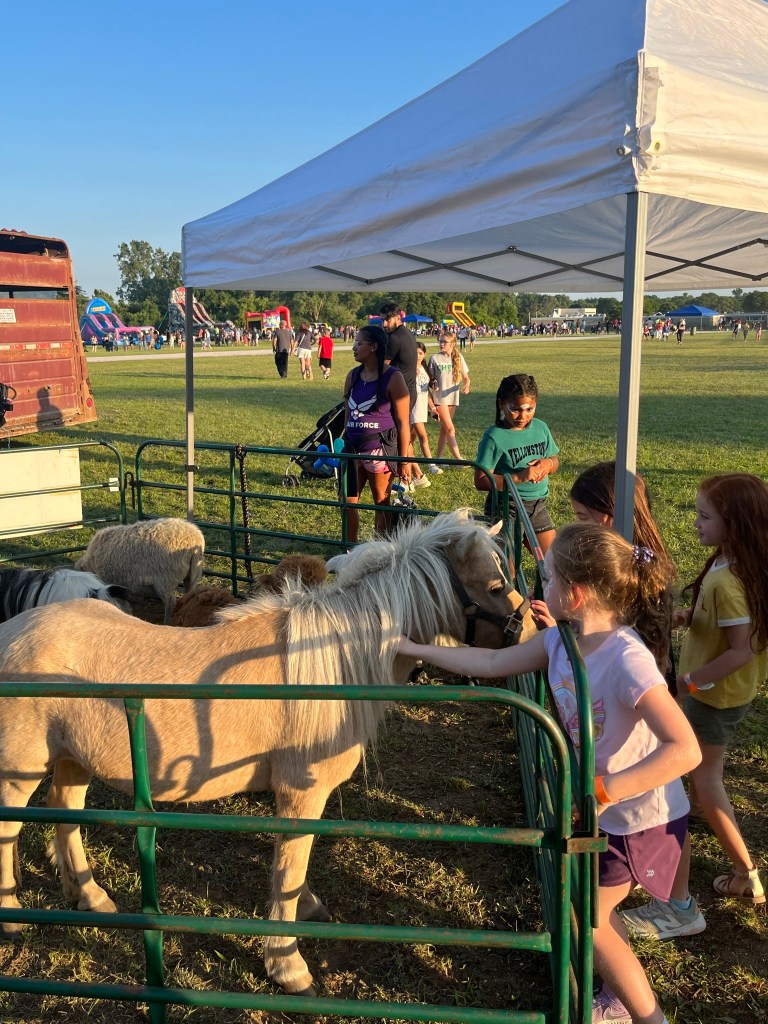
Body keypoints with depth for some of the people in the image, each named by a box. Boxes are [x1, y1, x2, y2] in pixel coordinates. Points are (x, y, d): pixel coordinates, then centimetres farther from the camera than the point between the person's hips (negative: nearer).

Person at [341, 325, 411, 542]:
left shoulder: (392, 378, -10)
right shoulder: (353, 376, 8)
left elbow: (403, 422, -9)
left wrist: (404, 460, -9)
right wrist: (345, 446, 17)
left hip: (380, 449, -6)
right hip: (353, 447, 6)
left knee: (382, 504, 6)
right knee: (348, 501, 7)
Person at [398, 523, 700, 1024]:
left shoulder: (627, 660, -34)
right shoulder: (562, 639, -9)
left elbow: (685, 750, -39)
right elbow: (493, 663, 2)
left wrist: (598, 790, -39)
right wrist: (415, 649, 4)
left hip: (641, 819, -8)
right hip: (603, 813, 8)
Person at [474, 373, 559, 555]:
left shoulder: (541, 428, 4)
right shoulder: (495, 437, -14)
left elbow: (555, 461, 16)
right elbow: (481, 481, -18)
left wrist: (548, 464, -8)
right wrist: (518, 477, -26)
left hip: (538, 506, 6)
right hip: (507, 508, -5)